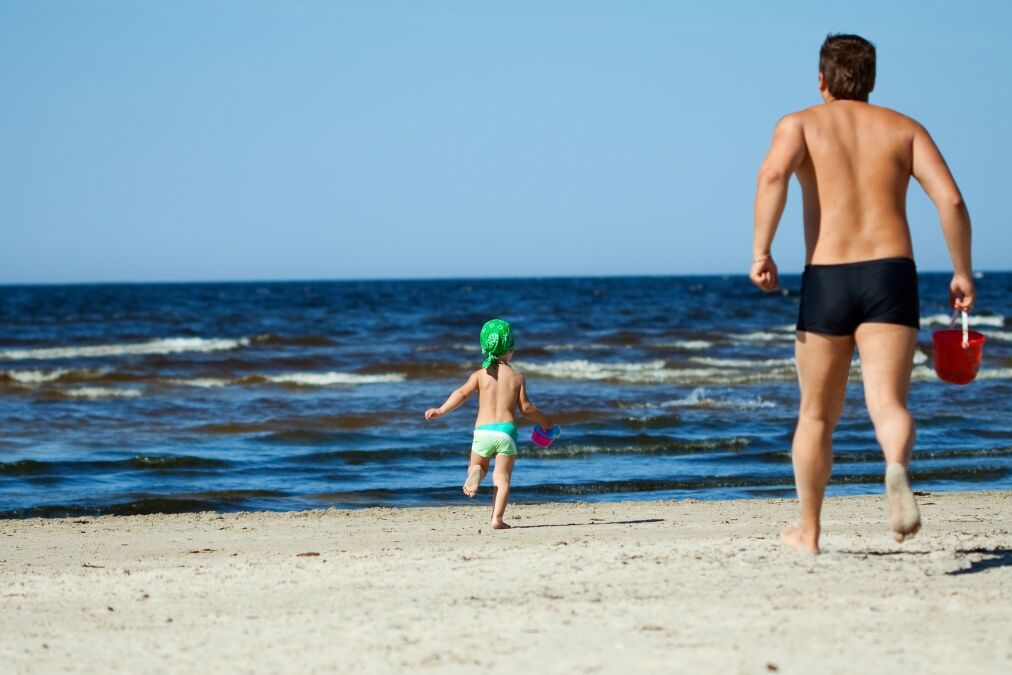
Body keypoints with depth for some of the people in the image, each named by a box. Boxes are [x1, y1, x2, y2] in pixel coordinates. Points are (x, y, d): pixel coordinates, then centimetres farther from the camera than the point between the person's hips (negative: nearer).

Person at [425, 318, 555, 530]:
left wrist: (441, 410, -9)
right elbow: (526, 407, 1)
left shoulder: (480, 375, 4)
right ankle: (497, 518, -11)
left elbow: (462, 393, -9)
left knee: (478, 465, 24)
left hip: (482, 431, 1)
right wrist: (544, 420, 16)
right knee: (502, 478, 2)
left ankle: (475, 474, -13)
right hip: (507, 431, -1)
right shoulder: (517, 377, 4)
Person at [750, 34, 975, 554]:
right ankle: (897, 470, -45)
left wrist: (760, 250, -15)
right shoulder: (903, 128, 14)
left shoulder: (800, 124, 9)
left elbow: (773, 173, -14)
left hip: (826, 281, 0)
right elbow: (950, 199, 0)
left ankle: (808, 532, 26)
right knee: (888, 404, -11)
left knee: (817, 415, 15)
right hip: (891, 276, 0)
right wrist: (962, 273, 8)